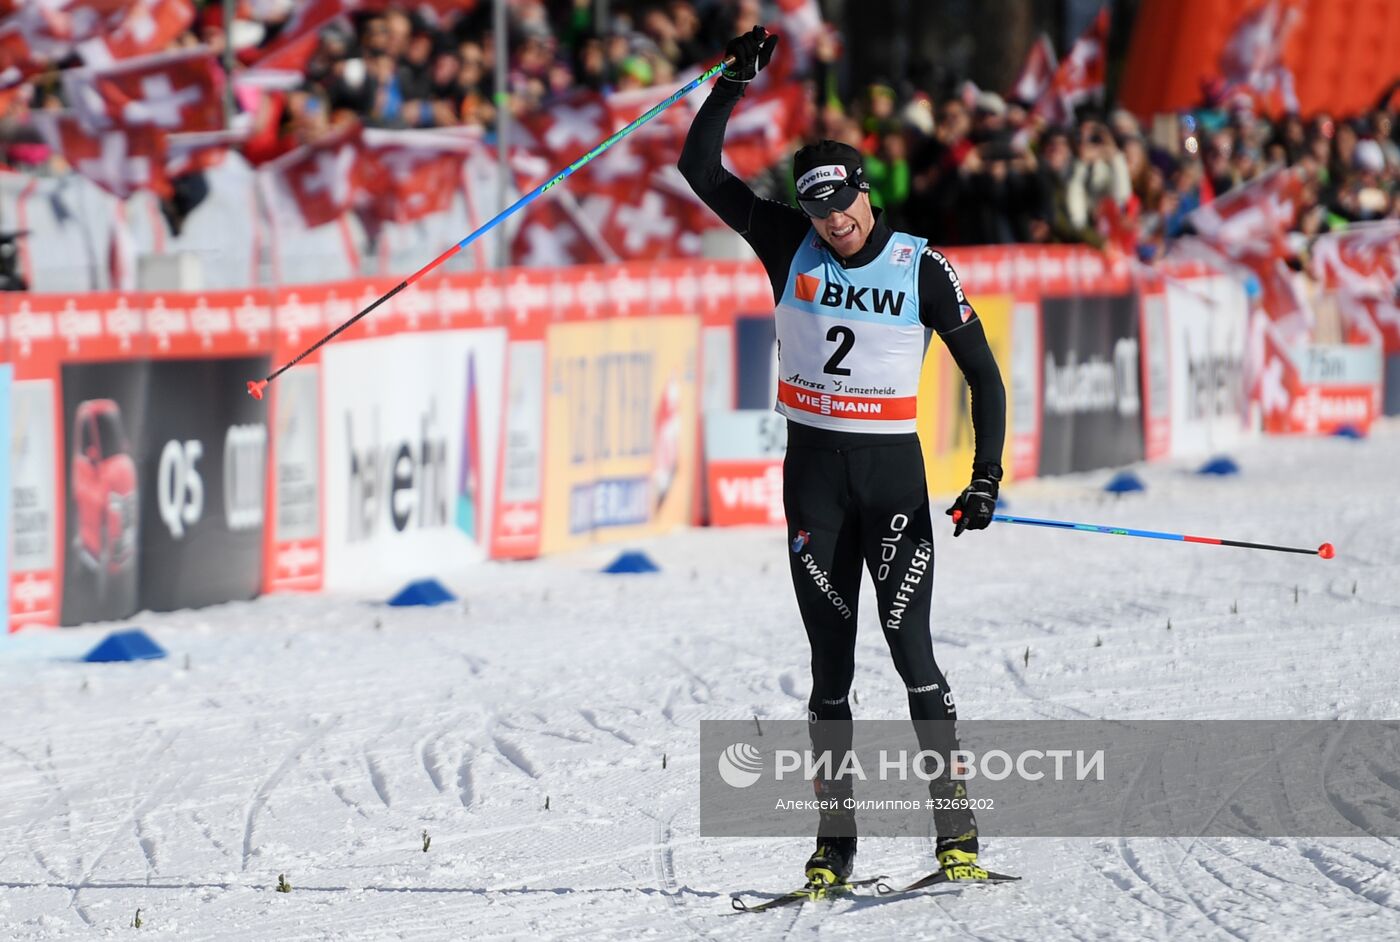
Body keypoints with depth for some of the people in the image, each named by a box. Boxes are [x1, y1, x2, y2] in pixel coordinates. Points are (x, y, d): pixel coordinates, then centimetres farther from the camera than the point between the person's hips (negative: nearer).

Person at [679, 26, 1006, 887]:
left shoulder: (922, 269, -6)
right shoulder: (790, 245, 0)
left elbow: (982, 371, -2)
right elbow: (701, 170, 0)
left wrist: (986, 477, -10)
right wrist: (733, 85, -12)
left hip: (893, 471, -2)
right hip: (813, 471, 2)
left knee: (911, 649, -9)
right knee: (831, 663, 4)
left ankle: (958, 833, -7)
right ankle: (836, 841, 8)